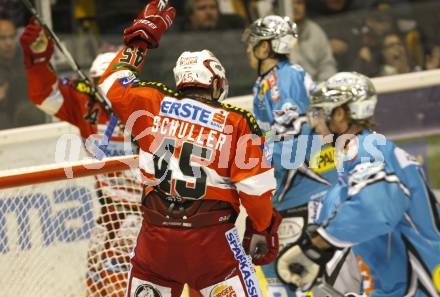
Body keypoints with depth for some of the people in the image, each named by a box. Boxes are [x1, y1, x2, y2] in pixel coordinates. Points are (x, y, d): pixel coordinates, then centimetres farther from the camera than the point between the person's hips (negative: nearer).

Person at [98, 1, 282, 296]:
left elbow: (114, 83, 21)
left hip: (157, 231, 3)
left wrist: (140, 37, 30)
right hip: (211, 237, -2)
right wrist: (263, 230, 11)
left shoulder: (154, 104, 4)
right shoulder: (237, 123, -2)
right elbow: (255, 186, -3)